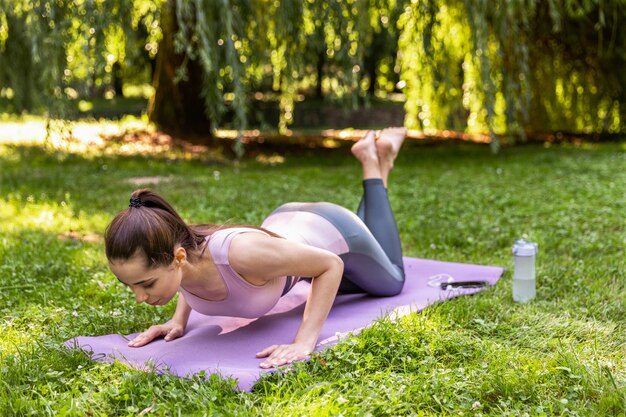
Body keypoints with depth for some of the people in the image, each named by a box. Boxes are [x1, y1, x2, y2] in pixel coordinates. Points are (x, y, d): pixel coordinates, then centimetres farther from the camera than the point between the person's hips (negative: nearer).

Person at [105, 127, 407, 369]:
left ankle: (375, 165, 34)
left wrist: (304, 341, -41)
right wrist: (178, 320, -18)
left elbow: (331, 265, -33)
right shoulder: (178, 251, -32)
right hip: (286, 225, 4)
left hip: (331, 233, -4)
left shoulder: (241, 252, -50)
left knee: (390, 283, 32)